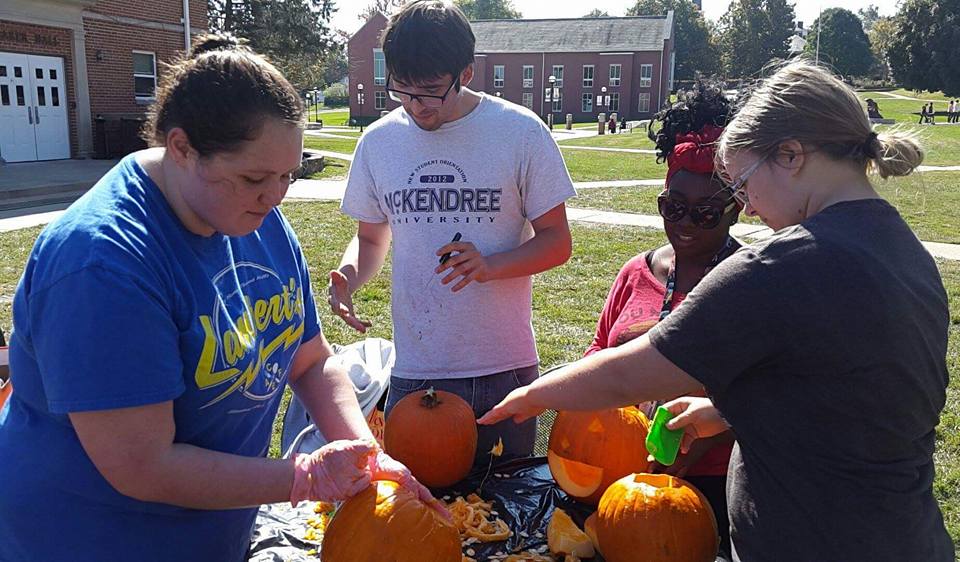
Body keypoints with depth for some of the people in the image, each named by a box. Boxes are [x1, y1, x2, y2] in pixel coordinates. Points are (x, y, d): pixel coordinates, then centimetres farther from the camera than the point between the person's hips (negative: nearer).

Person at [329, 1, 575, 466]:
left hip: (506, 367, -1)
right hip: (414, 373, 2)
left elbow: (556, 241, -2)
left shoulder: (521, 132, -6)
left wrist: (489, 265, -21)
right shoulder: (378, 141, 3)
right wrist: (350, 275, -9)